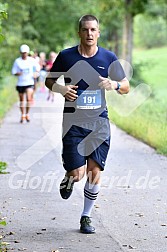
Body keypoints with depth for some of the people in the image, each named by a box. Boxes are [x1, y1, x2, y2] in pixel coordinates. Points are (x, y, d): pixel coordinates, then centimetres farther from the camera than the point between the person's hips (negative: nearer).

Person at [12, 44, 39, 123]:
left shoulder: (32, 60, 0)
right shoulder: (17, 61, -2)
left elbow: (36, 69, 13)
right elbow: (13, 72, 2)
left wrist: (35, 74, -7)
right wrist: (18, 73, -19)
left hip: (29, 83, -1)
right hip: (20, 83, 1)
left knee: (29, 99, -16)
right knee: (22, 100, 9)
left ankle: (27, 114, 3)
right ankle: (22, 115, 25)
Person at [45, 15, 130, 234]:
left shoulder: (109, 58, 2)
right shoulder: (66, 56, -1)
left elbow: (126, 87, 8)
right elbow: (49, 80, 11)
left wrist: (114, 85, -14)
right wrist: (61, 89, -10)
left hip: (99, 122, 1)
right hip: (73, 122, -1)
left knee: (95, 173, 0)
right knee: (77, 173, -8)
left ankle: (86, 216, 18)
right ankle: (69, 179, 30)